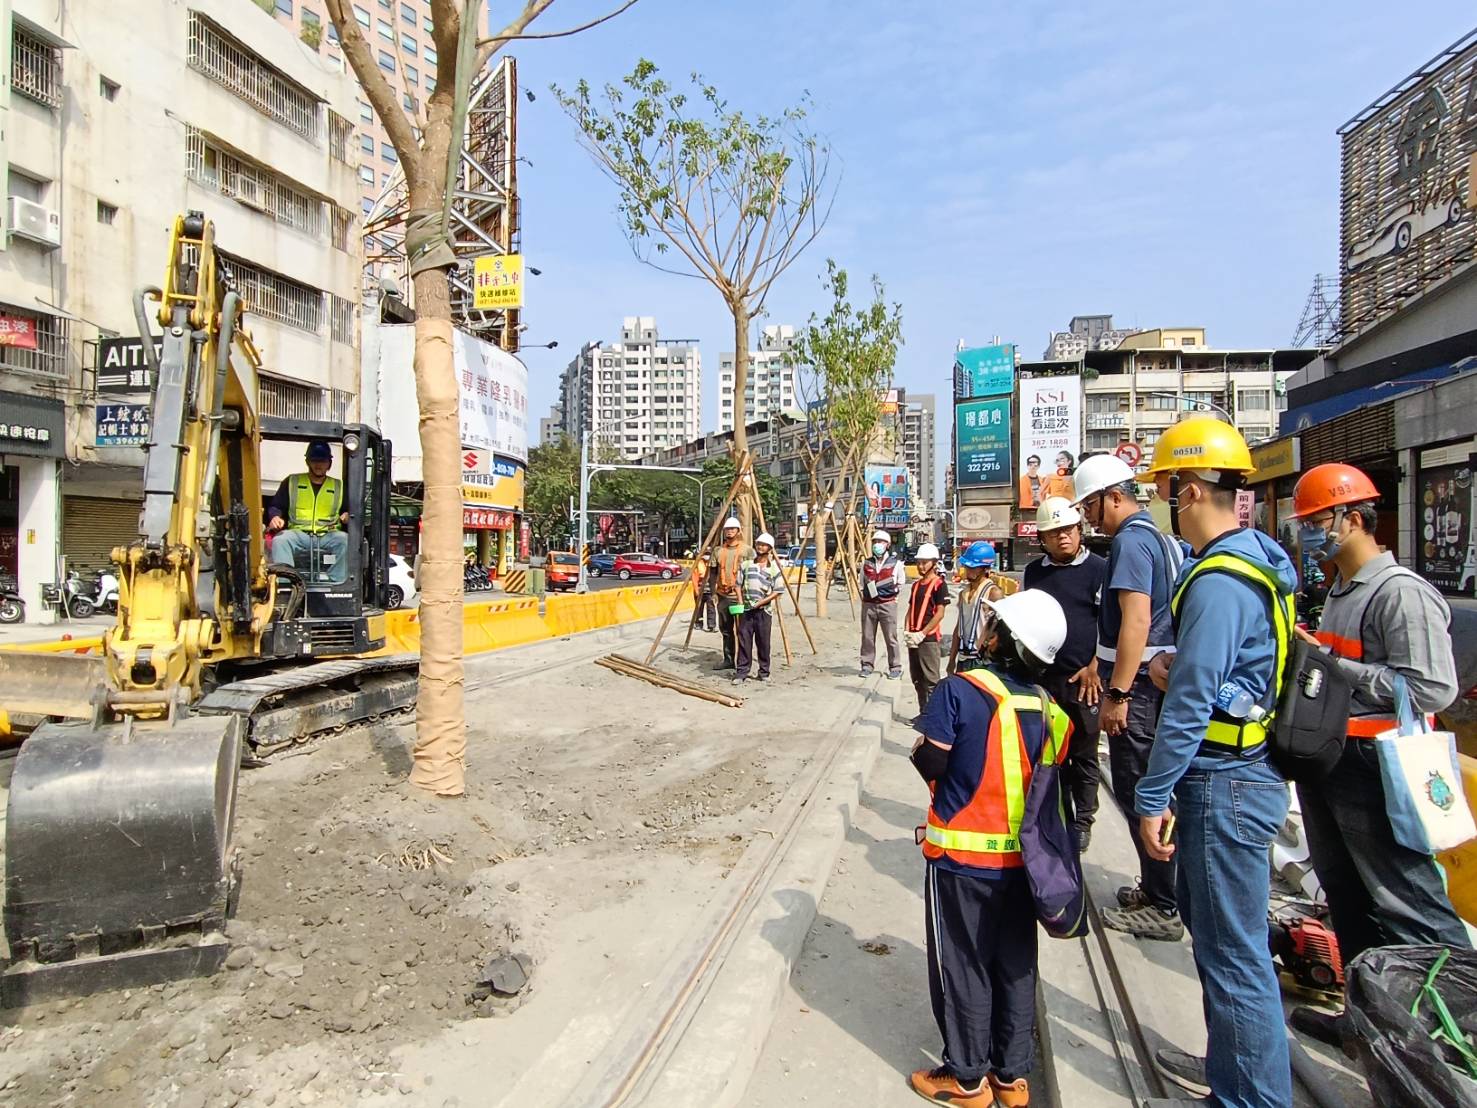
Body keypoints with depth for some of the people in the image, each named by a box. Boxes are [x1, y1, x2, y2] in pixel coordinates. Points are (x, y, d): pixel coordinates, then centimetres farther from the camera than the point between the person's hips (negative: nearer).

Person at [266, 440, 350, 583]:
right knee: (280, 540, -34)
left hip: (329, 536, 0)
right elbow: (275, 507, 17)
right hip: (299, 535, 0)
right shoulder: (291, 482, 19)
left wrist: (348, 516, -6)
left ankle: (337, 585, -39)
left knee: (346, 540, -34)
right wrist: (275, 517, -7)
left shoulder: (339, 487, 21)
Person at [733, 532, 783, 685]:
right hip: (746, 609, 1)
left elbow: (777, 591, -1)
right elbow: (738, 584, 11)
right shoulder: (746, 565, 8)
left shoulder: (774, 568, 2)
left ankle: (764, 672, 15)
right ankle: (742, 673, 3)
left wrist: (761, 602, -11)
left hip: (763, 611, -1)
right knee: (744, 641, -1)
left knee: (763, 642, 3)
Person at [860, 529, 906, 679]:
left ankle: (895, 667, 8)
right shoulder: (866, 563, 10)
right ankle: (867, 665, 16)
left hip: (888, 604, -3)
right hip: (868, 604, 3)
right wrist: (864, 596, 9)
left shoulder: (896, 563, 1)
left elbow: (901, 583, 12)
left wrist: (893, 591, 1)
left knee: (891, 637, -1)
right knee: (867, 637, 6)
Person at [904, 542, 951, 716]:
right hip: (913, 639, 7)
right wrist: (906, 631, 1)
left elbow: (940, 613, -12)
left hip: (930, 638, -7)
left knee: (931, 680, -5)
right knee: (917, 678, 13)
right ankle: (923, 712, 22)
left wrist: (922, 634, -16)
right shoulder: (916, 585, 16)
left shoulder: (939, 584, -7)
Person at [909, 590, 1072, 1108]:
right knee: (1015, 965, 17)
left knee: (961, 965, 10)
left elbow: (930, 762, -17)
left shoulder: (959, 690, -19)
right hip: (1021, 857, 5)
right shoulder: (1049, 709, -3)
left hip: (961, 856, -5)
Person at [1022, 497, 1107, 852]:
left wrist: (1094, 668, -12)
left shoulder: (1099, 569, -3)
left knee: (1084, 754, 7)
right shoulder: (1032, 573, 11)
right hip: (1042, 678, 4)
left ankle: (1082, 822, 20)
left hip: (1084, 679, -4)